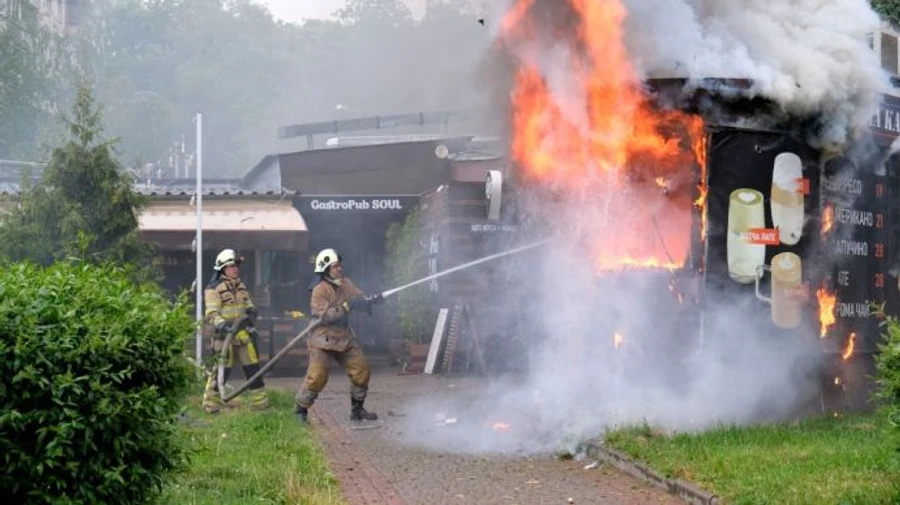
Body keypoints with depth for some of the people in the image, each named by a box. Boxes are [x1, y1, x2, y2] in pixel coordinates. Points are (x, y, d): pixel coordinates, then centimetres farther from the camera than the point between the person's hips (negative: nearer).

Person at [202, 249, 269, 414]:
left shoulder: (241, 286, 17)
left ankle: (260, 402, 19)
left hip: (244, 334, 7)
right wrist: (222, 325, -32)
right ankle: (211, 405, 4)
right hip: (225, 336, -7)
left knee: (253, 368, 10)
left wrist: (251, 311, 1)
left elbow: (248, 306, 25)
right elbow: (211, 314, -14)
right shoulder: (214, 289, -7)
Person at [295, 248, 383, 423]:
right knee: (317, 376, -14)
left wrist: (371, 300, -21)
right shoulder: (320, 290, -16)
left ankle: (357, 409, 19)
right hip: (323, 339, -7)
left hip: (344, 337, 7)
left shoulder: (346, 284, 5)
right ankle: (300, 411, 1)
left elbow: (360, 300, 2)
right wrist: (347, 307, -30)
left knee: (361, 370, 4)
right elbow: (324, 316, -24)